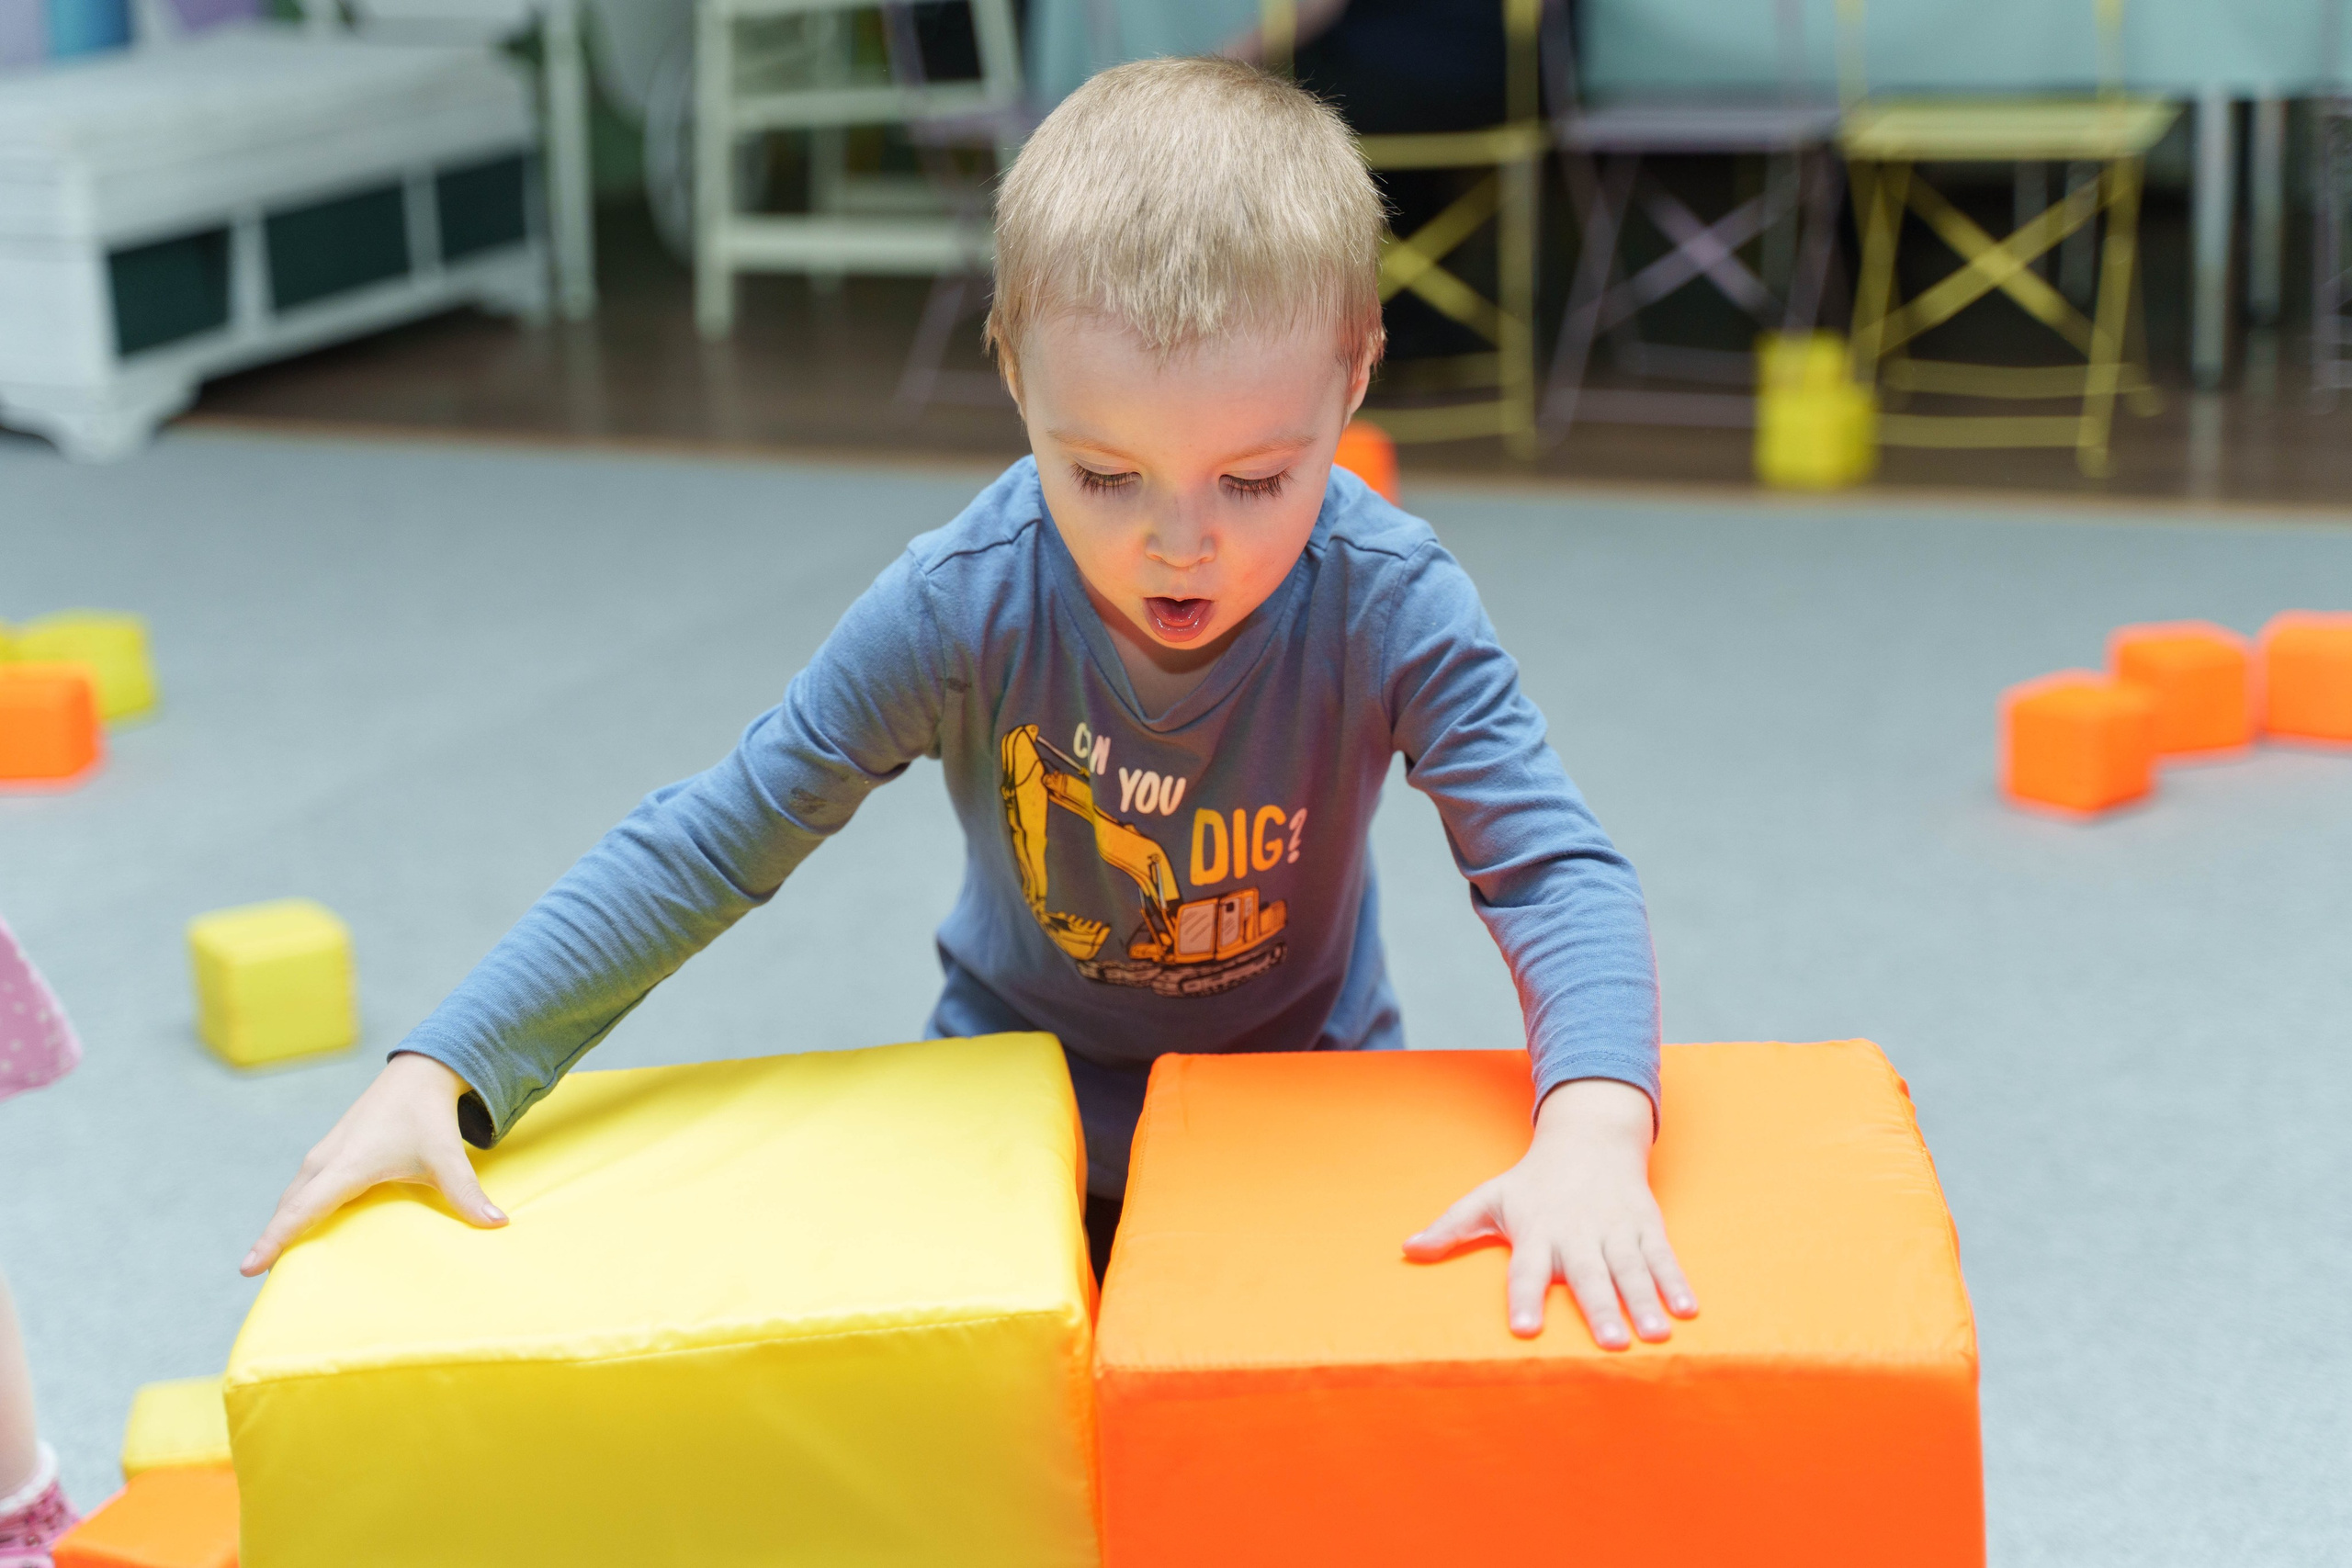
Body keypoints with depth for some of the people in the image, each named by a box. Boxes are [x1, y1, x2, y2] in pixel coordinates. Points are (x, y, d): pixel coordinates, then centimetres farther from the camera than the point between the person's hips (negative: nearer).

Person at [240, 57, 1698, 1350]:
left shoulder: (1391, 607, -26)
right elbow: (700, 852, -21)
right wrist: (436, 1073, -28)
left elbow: (1555, 868, -30)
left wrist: (1594, 1134, -51)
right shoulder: (961, 607, -25)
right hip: (1022, 1107, 0)